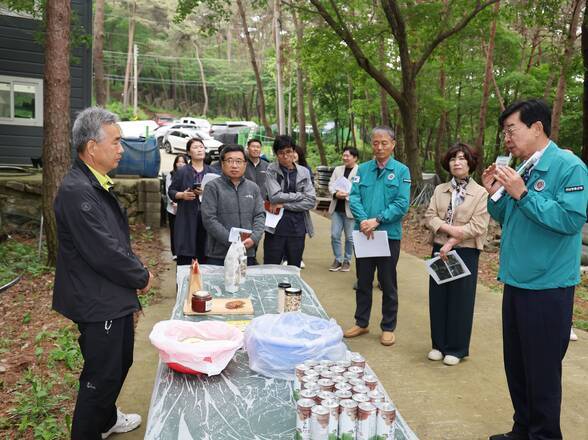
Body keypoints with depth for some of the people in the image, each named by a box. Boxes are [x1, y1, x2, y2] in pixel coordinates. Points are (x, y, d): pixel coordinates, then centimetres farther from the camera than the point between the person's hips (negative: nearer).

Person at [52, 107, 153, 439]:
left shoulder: (98, 184, 7)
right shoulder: (77, 191, -24)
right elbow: (103, 252, -26)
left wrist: (136, 271, 5)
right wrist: (141, 277, -11)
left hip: (116, 296, 10)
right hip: (98, 302, -10)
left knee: (121, 362, 25)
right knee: (102, 374, 6)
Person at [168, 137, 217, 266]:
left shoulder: (212, 172, 10)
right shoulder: (182, 172, 4)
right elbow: (171, 191, 7)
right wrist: (182, 195, -12)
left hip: (206, 218, 2)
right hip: (187, 218, -2)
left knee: (203, 255, 3)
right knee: (184, 256, -1)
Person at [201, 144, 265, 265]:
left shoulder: (253, 188, 13)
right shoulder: (212, 187, -1)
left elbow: (260, 216, 8)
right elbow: (209, 219, -9)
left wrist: (254, 238, -11)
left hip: (248, 254, 4)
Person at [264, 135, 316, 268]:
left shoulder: (304, 172, 6)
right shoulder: (271, 170, 0)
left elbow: (311, 201, -3)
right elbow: (275, 197, -13)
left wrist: (284, 204, -10)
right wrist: (300, 195, -6)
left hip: (297, 228, 3)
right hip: (275, 228, -2)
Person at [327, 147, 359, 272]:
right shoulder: (337, 169, 13)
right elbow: (331, 184, 5)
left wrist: (347, 194, -23)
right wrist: (335, 193, -15)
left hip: (350, 209, -5)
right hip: (336, 208, 5)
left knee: (349, 237, 6)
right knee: (334, 235, 6)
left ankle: (347, 260, 21)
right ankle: (338, 259, 20)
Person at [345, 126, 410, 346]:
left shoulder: (401, 171, -3)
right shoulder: (363, 169, 5)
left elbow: (402, 204, -11)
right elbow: (354, 198, -3)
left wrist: (377, 220, -20)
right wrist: (363, 221, -19)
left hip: (389, 234, -2)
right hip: (363, 234, 3)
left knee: (388, 284, 9)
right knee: (363, 281, 14)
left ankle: (388, 327, 24)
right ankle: (361, 322, 30)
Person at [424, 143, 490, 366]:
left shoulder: (481, 193, -3)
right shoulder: (439, 190, 11)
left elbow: (478, 226, -11)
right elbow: (429, 216, 1)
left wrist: (452, 242, -17)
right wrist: (448, 228, -17)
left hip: (465, 253, -4)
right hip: (439, 249, 4)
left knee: (460, 300, 3)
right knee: (437, 298, 8)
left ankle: (456, 348, 17)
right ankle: (439, 344, 22)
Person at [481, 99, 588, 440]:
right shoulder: (521, 171, 10)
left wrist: (523, 194, -23)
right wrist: (495, 193, 0)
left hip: (547, 287, -8)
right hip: (516, 282, 8)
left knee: (543, 372, 5)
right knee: (516, 366, 17)